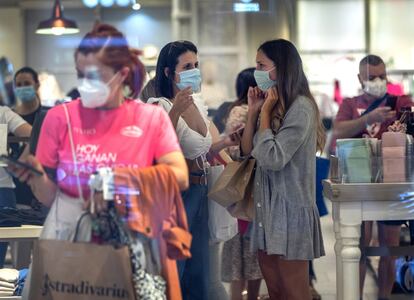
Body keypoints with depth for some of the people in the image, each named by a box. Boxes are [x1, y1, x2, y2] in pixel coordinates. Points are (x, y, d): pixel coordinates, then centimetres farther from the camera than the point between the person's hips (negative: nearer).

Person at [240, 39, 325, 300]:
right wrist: (253, 112, 2)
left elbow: (272, 159, -22)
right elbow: (248, 151, 11)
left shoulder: (300, 107, -16)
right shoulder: (272, 105, 11)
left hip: (289, 210, -9)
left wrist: (265, 114, -13)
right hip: (267, 208, 9)